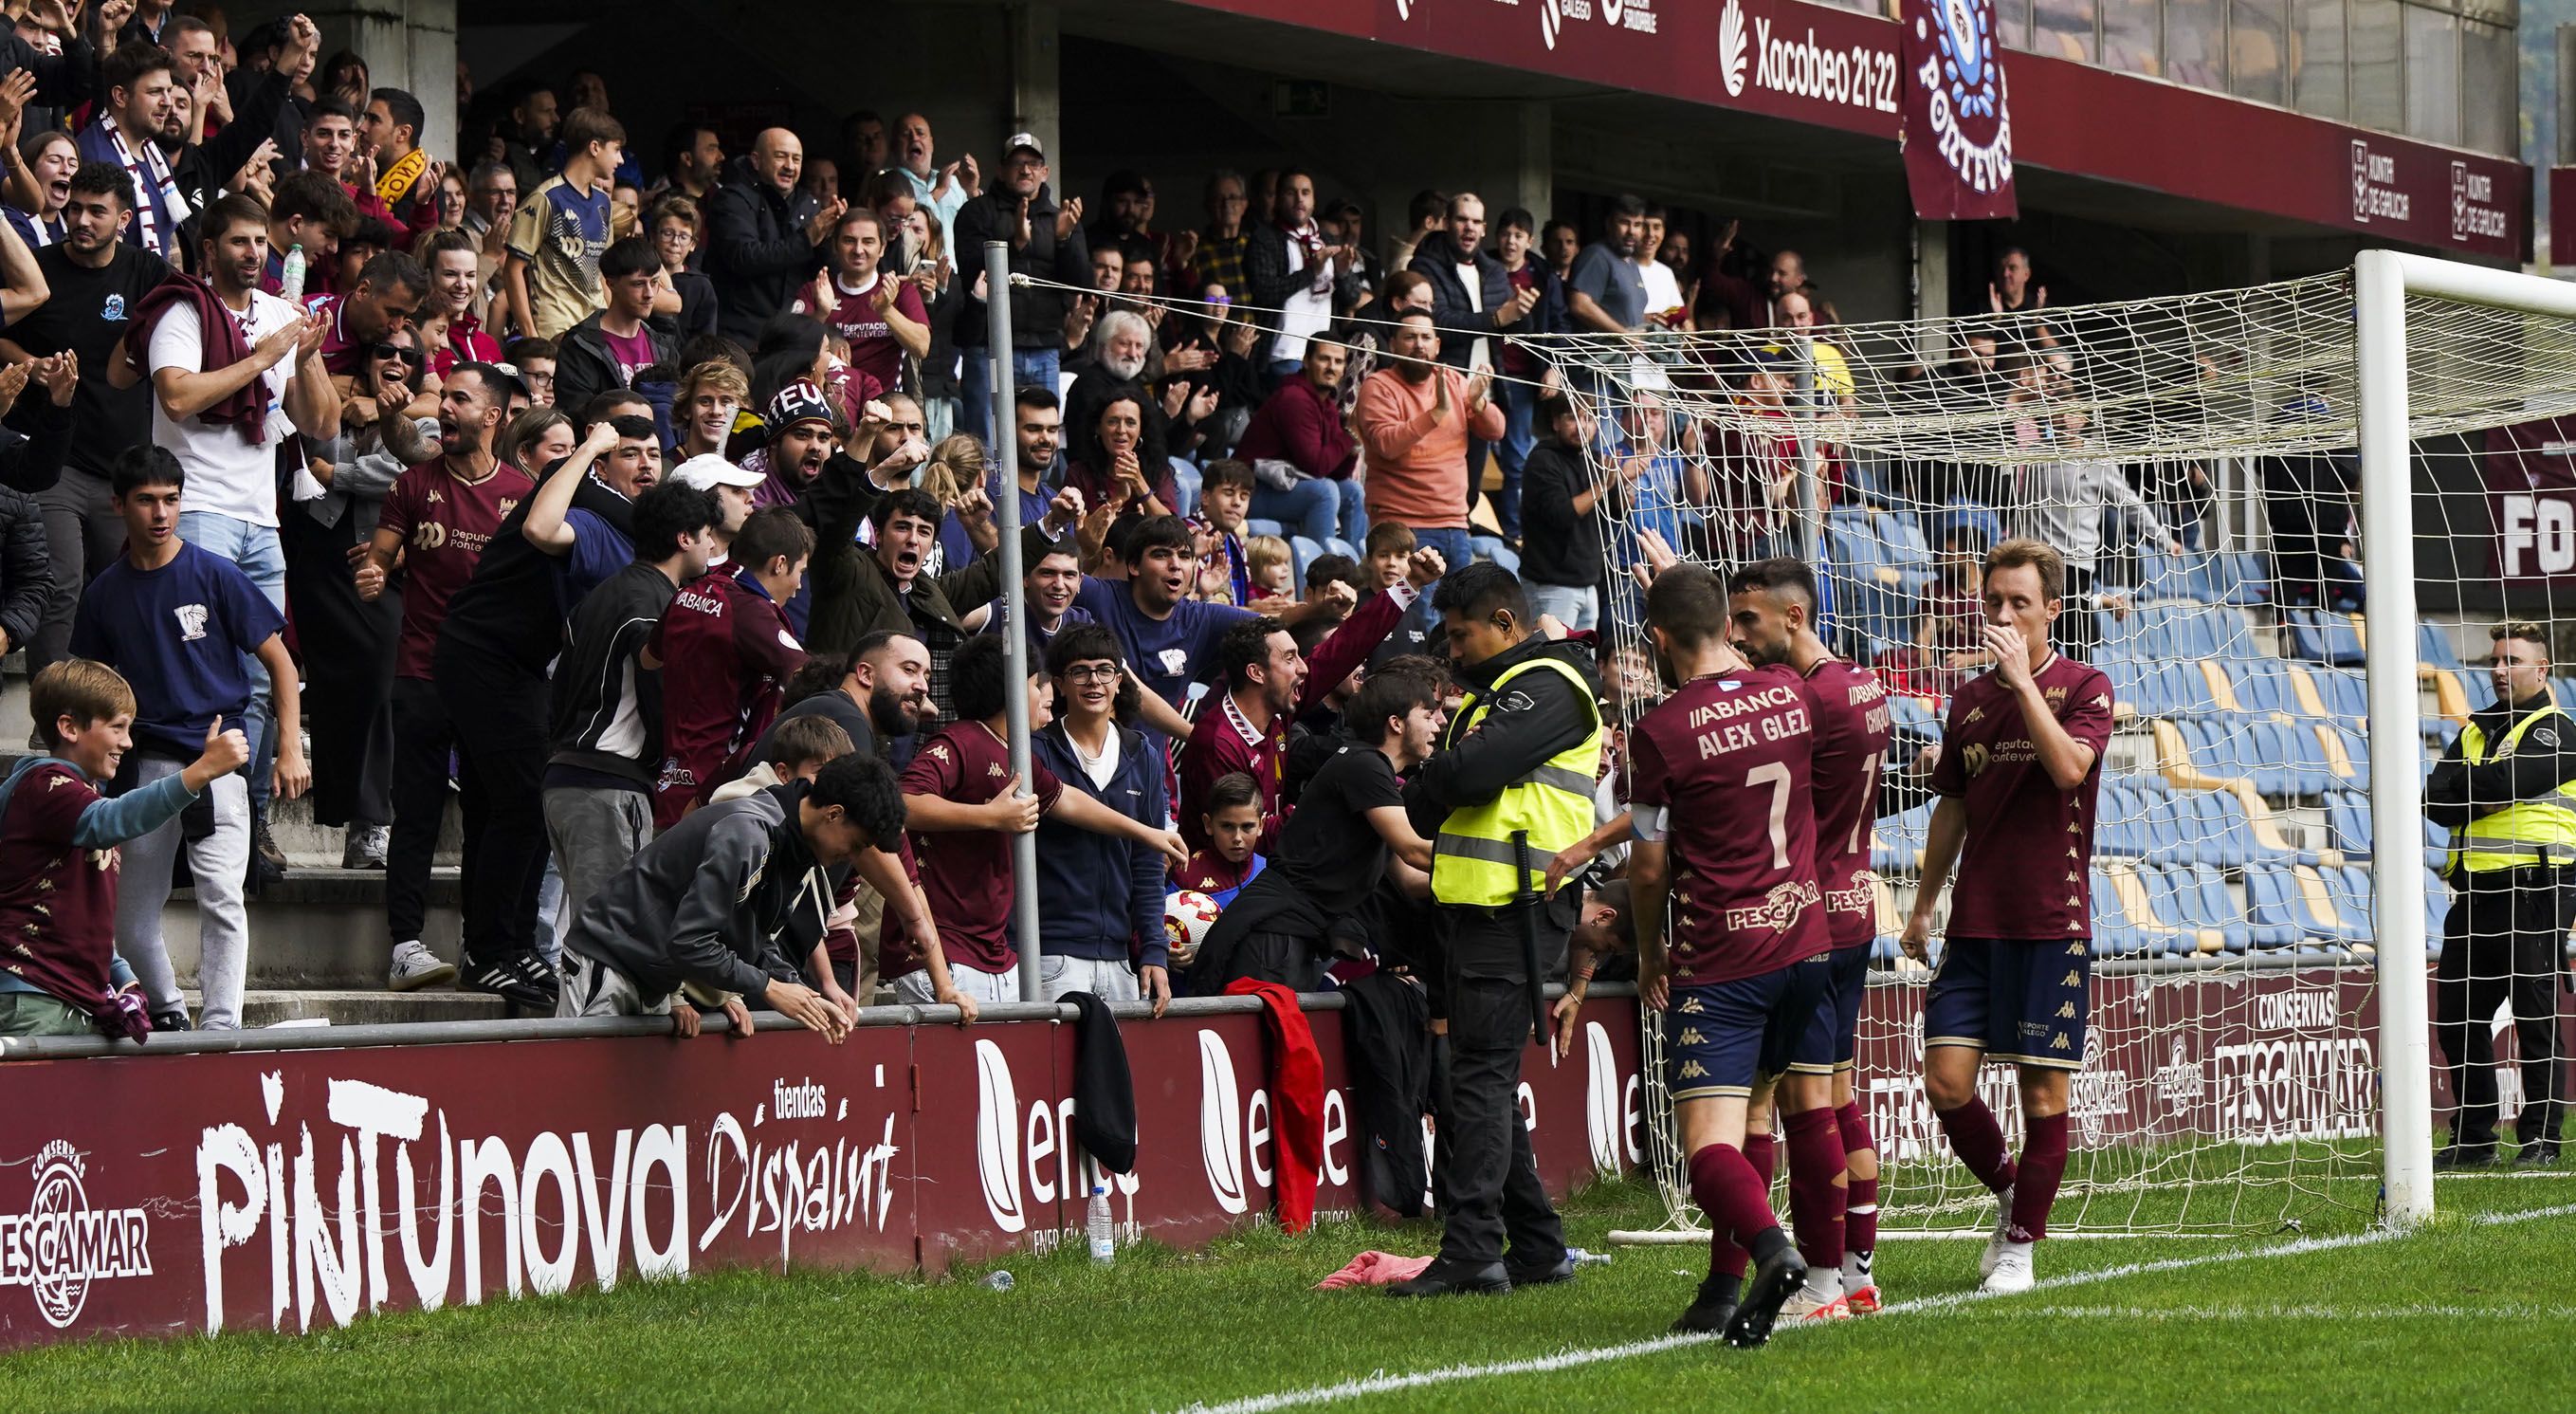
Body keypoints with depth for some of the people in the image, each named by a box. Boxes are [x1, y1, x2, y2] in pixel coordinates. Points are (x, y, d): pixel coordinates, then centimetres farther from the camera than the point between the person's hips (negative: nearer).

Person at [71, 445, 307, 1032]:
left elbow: (279, 662, 1)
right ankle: (167, 1012, 29)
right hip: (148, 759, 4)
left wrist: (290, 751, -6)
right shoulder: (105, 593, 8)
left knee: (221, 895, -17)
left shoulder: (214, 575, -2)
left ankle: (221, 1027, -15)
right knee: (129, 913, 7)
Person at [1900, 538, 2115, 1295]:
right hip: (1975, 921, 4)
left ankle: (2021, 1245, 10)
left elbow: (2068, 766, -21)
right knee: (1946, 1082, -3)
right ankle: (2008, 1191, 21)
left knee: (2043, 1091, -1)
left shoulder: (2084, 687, -2)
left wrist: (2023, 680, -19)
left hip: (2052, 924, -4)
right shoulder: (1970, 700, 12)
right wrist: (1923, 907, 20)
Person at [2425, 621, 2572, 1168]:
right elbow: (2437, 799, 7)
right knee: (2457, 1021, 7)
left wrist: (2466, 784, -1)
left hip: (2531, 893, -7)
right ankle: (2472, 1139, 16)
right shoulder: (2475, 730, 20)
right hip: (2474, 896, 7)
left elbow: (2507, 781, -17)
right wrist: (2485, 793, -9)